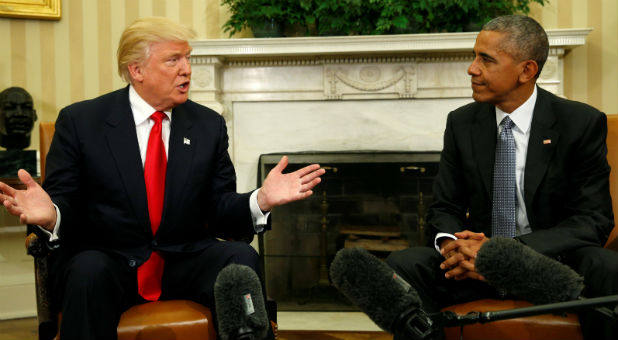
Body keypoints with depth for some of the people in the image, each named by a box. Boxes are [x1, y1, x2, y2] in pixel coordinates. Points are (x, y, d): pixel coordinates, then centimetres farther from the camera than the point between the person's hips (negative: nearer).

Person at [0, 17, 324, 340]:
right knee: (89, 270, -34)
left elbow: (220, 209, 5)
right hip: (104, 257, -2)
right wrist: (50, 214, -26)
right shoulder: (79, 120, 0)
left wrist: (260, 200, -16)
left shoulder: (209, 124, 7)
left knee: (241, 257, -26)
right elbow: (63, 202, -1)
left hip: (185, 262, 2)